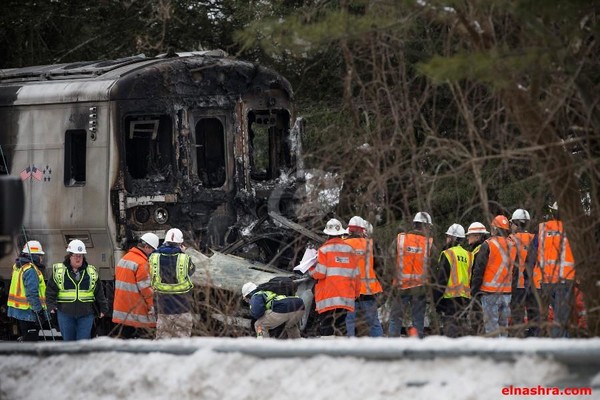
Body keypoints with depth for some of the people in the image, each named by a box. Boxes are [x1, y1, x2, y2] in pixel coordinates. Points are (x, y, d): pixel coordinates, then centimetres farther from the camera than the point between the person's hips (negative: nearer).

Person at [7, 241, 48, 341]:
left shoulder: (18, 267, 13)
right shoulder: (31, 270, -18)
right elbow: (32, 294, -22)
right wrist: (39, 310, -20)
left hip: (17, 310, 10)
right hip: (28, 313, -10)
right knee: (31, 341, -8)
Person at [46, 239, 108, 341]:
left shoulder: (91, 271, 8)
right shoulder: (58, 270, 4)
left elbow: (99, 292, 12)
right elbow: (51, 290, 5)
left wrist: (103, 308, 10)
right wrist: (51, 306, -7)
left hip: (86, 313, 0)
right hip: (65, 313, 0)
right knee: (68, 340, 6)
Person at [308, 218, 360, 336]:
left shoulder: (324, 249, -5)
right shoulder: (349, 249, 7)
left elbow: (319, 273, -9)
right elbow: (356, 274, 10)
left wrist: (310, 270, 12)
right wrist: (356, 292, 22)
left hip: (328, 297, -4)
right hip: (346, 297, 4)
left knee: (326, 327, -3)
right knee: (341, 326, 9)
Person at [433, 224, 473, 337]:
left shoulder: (447, 254, -8)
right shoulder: (469, 255, 10)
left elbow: (440, 280, -9)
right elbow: (472, 279, 15)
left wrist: (436, 301, -4)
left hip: (450, 298, -6)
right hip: (465, 298, 6)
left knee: (450, 329, -6)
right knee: (461, 326, 12)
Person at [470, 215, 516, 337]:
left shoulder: (488, 245, -9)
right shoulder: (512, 246, 8)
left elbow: (478, 271, -8)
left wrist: (474, 290, -1)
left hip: (490, 292, -5)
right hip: (507, 293, 6)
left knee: (491, 327, -5)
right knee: (503, 326, 12)